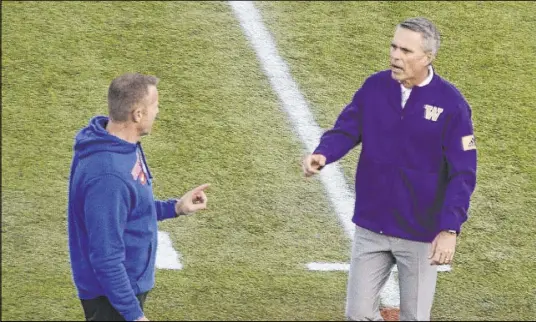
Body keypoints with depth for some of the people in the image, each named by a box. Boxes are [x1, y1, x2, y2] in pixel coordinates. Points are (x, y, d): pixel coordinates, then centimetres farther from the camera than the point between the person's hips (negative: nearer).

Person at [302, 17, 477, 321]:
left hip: (421, 233, -3)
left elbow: (462, 174, -14)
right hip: (370, 228, 3)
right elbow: (346, 130, -1)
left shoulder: (451, 104, -14)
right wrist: (323, 154, -25)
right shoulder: (374, 87, -3)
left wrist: (450, 229, -24)